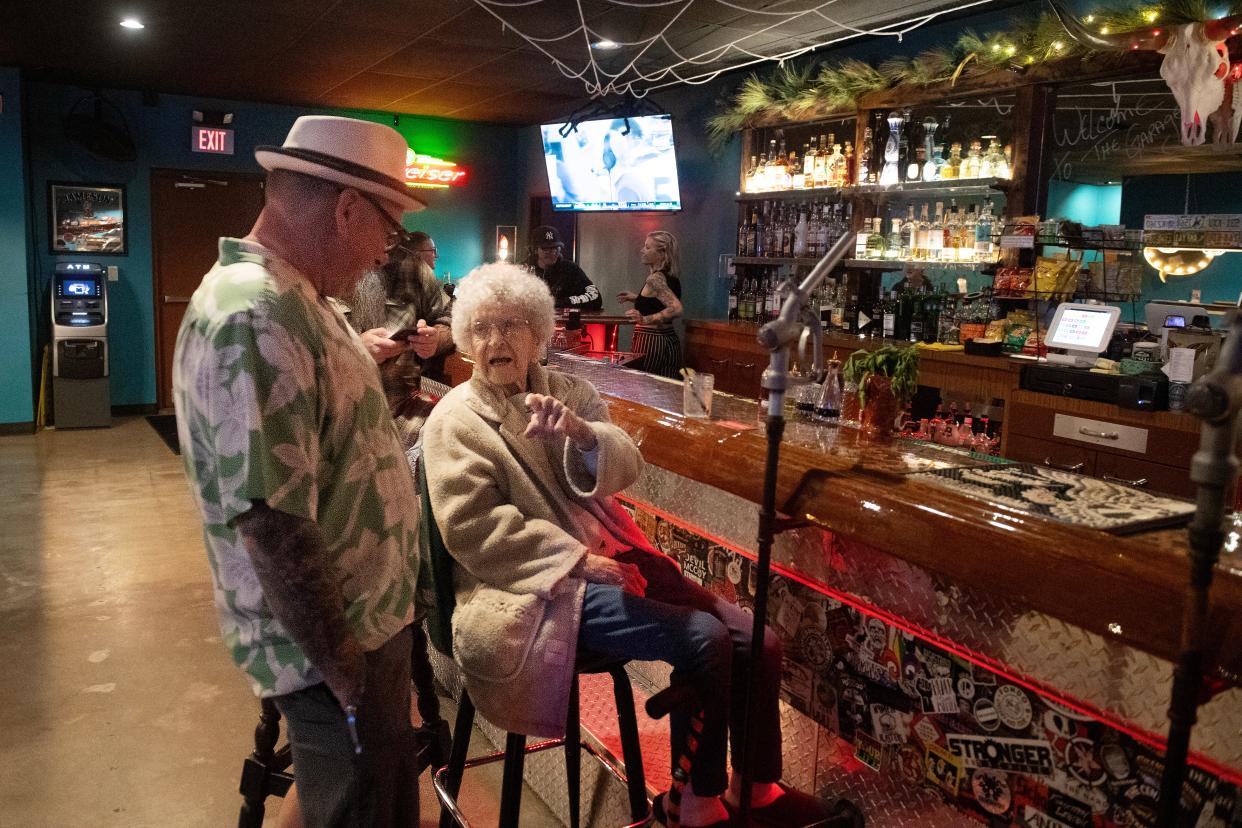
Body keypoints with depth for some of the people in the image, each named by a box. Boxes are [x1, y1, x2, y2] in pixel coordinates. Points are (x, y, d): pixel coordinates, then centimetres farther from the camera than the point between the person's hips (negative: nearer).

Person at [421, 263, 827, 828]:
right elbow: (472, 526, -12)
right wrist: (575, 558, -17)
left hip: (613, 558, 6)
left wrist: (580, 431, -26)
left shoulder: (569, 393, 11)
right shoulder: (455, 420, -3)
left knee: (758, 643, -6)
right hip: (544, 584, -6)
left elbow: (625, 468, -3)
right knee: (703, 640, -23)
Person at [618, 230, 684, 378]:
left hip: (650, 341, -9)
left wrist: (646, 319, -32)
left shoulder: (655, 278, -15)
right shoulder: (671, 277, 11)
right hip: (670, 341, 9)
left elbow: (676, 308, -28)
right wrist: (636, 298, 26)